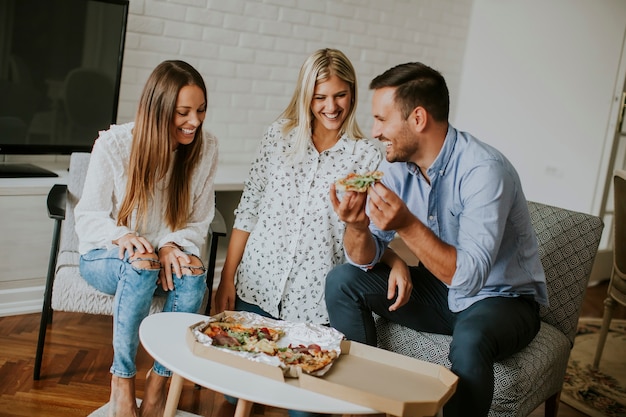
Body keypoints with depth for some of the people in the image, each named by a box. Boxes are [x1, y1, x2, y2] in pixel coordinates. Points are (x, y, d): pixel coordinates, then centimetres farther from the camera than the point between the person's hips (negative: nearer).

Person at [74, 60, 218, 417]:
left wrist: (172, 245, -24)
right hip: (105, 258, -2)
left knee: (193, 269, -33)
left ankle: (158, 387, -19)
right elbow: (89, 216, -9)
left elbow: (199, 222, -2)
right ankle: (122, 383, -21)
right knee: (142, 262, -37)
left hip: (167, 256, 2)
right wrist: (123, 235, -31)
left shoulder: (205, 149, -7)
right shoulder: (114, 143, -14)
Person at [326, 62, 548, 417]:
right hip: (442, 292, 7)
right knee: (342, 281, -5)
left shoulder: (483, 170, -27)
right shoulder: (397, 165, -7)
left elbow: (469, 276, -34)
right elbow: (365, 259, -7)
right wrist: (358, 226, -28)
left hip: (500, 298, -6)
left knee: (469, 340, -38)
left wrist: (407, 224, -45)